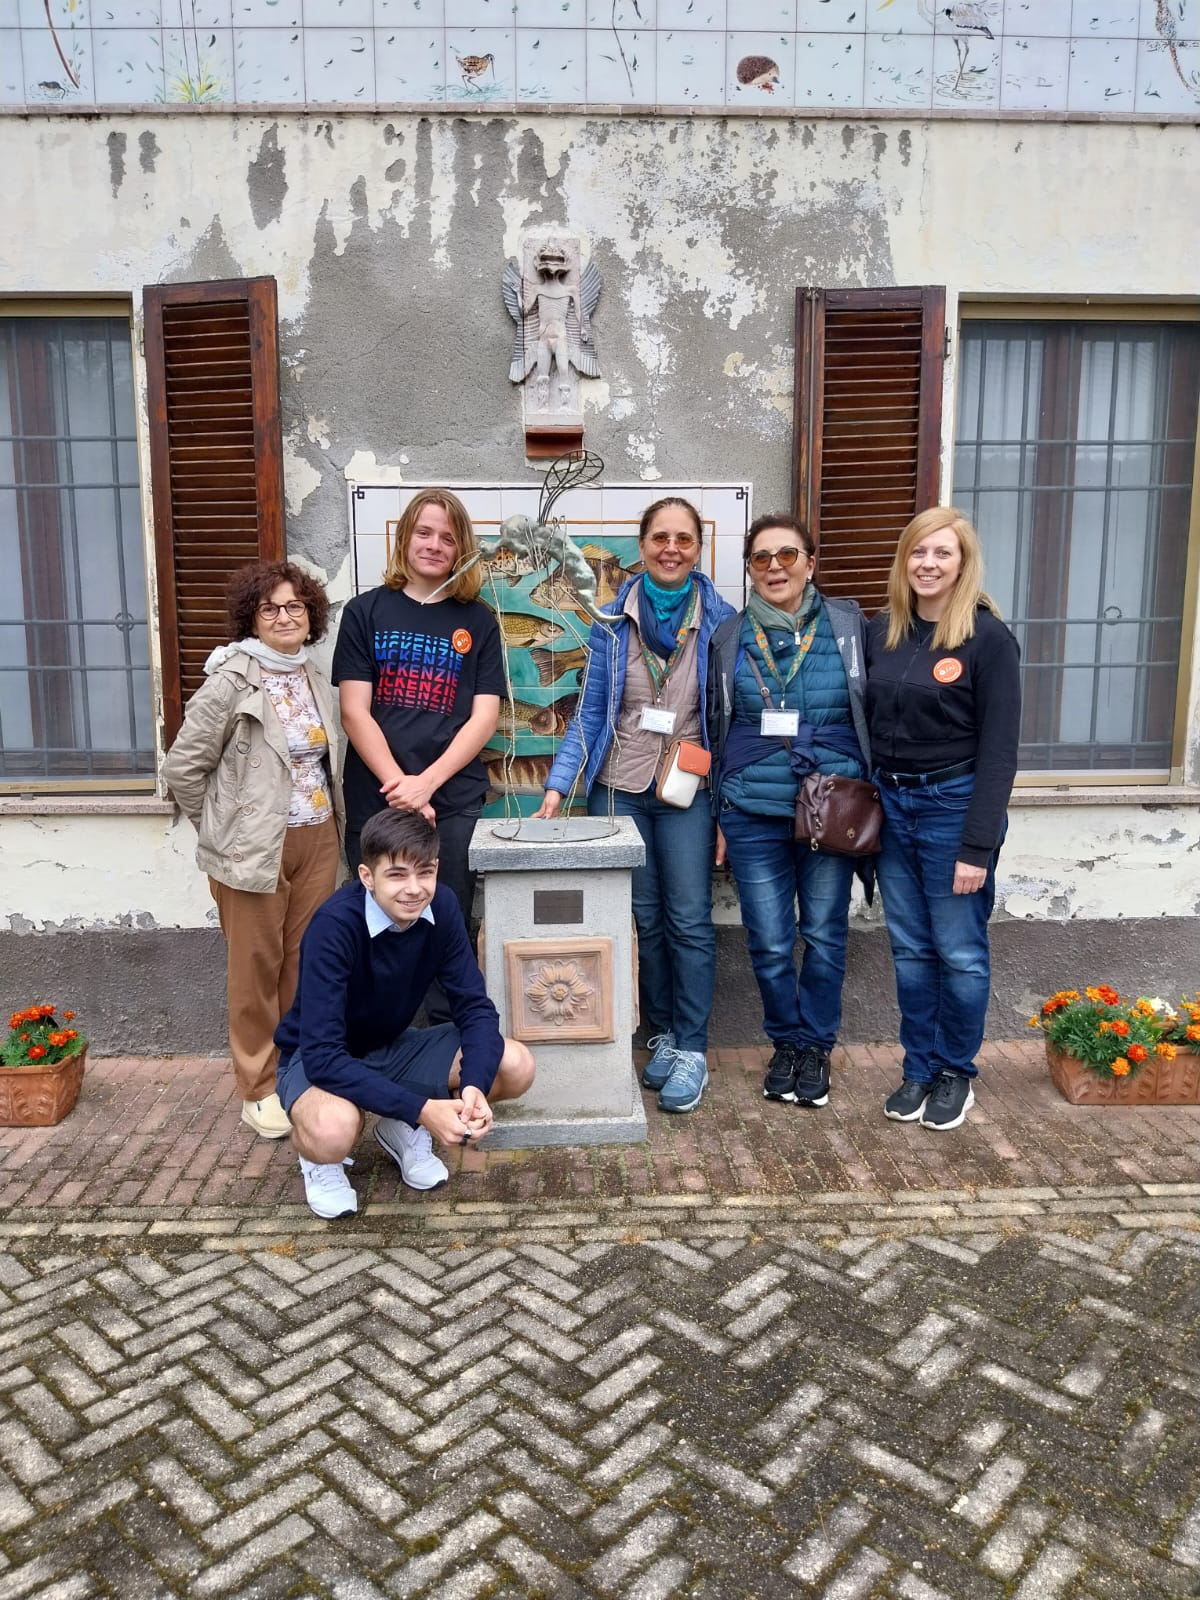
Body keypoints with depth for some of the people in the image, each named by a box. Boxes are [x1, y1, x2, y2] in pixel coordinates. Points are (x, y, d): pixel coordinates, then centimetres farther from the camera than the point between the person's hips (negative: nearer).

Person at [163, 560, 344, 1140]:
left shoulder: (315, 679, 9)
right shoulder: (231, 680, -11)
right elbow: (182, 766, -9)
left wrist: (331, 823, 10)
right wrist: (222, 828, -3)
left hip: (318, 841, 6)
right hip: (255, 848, -5)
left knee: (304, 960, 13)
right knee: (257, 967, 5)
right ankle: (260, 1090, 19)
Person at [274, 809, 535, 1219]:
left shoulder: (441, 906, -16)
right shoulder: (335, 925, -30)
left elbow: (475, 1007, -13)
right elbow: (322, 1054, -34)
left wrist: (474, 1086, -32)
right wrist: (421, 1108, -40)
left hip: (392, 1046, 5)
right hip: (320, 1059, -5)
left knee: (516, 1067, -16)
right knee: (333, 1131, -39)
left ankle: (403, 1130, 9)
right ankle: (319, 1159, 0)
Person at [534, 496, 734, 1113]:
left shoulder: (720, 621, -1)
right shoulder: (613, 619, 2)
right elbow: (590, 712, 3)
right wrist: (557, 785, -6)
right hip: (620, 788, 2)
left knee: (689, 919, -2)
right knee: (642, 918, 8)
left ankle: (692, 1049, 10)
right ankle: (663, 1032, 24)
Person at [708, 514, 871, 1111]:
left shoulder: (849, 625, 1)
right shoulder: (730, 637, 5)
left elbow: (876, 716, 6)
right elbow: (717, 731, 11)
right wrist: (719, 817, 10)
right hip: (754, 814, 1)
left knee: (825, 936, 8)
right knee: (769, 942, 6)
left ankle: (815, 1046, 28)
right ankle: (784, 1043, 28)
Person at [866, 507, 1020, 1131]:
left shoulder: (987, 637, -9)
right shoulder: (882, 631, 6)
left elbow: (998, 750, -11)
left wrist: (978, 846, -15)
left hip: (953, 805, -4)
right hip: (891, 803, 5)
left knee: (959, 952, 6)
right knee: (910, 950, 13)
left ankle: (956, 1074, 25)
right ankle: (919, 1069, 27)